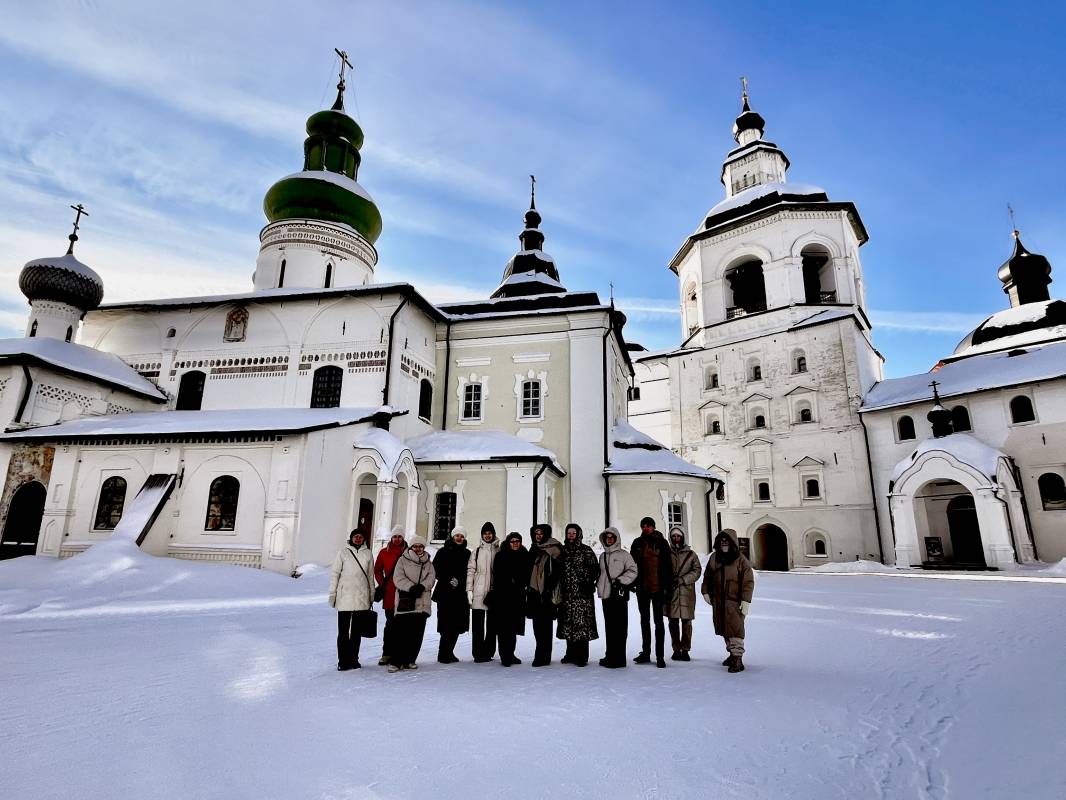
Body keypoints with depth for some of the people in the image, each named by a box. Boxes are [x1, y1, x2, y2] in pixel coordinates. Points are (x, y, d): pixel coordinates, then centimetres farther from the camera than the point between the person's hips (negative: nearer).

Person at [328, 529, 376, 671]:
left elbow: (370, 576, 12)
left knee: (357, 630, 9)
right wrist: (332, 593, -1)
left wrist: (371, 596, 12)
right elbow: (334, 573, 3)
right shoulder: (343, 552, 1)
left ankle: (353, 658, 18)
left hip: (362, 598, 2)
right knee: (343, 630, 0)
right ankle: (343, 660, 8)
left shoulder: (367, 553, 7)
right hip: (345, 596, -2)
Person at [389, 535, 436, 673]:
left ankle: (409, 660, 17)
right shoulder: (403, 560, 6)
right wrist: (411, 587, -19)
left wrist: (422, 586, -16)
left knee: (417, 634, 5)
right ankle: (395, 661, -1)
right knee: (402, 633, -8)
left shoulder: (428, 562, 16)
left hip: (422, 603, 4)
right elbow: (398, 578, -5)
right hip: (405, 602, -3)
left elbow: (431, 578, 4)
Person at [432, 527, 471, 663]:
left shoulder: (467, 554, 11)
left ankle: (448, 652, 18)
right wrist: (449, 579, -13)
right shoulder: (443, 552, 2)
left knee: (457, 624, 5)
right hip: (445, 593, -4)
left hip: (460, 594, 4)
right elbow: (435, 570, -3)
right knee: (448, 624, -8)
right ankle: (443, 655, 0)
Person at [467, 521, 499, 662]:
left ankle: (488, 652, 15)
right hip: (478, 591, 0)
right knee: (477, 623, -1)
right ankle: (478, 653, 3)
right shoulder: (477, 550, 8)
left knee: (492, 624, 6)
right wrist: (469, 589, -1)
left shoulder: (499, 550, 6)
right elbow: (470, 570, 6)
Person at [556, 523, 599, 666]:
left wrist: (589, 582, -10)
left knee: (581, 622, -6)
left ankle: (582, 656, 1)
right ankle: (571, 653, 20)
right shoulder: (562, 550, 12)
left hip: (582, 592, -4)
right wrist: (559, 586, 6)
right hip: (566, 592, 4)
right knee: (568, 623, 8)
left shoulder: (586, 550, 1)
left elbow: (595, 568, -1)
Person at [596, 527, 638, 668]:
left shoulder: (623, 554, -2)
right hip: (606, 595, 6)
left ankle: (618, 658, -3)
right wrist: (598, 583, 13)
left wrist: (621, 580, -15)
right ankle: (610, 655, 19)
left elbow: (633, 570, -8)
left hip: (619, 595, -6)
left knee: (619, 627, -6)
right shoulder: (602, 556, 17)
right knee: (609, 627, 11)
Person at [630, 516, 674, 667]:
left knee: (658, 622, 1)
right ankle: (645, 652, 23)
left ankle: (660, 656, 7)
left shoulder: (661, 543, -4)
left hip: (658, 588, -4)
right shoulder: (637, 543, 4)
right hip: (642, 588, 4)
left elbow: (668, 566, -4)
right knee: (644, 621, 13)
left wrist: (668, 587, -7)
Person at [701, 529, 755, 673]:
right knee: (724, 629, 13)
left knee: (735, 629, -8)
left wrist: (745, 601, -13)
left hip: (734, 601, -6)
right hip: (718, 601, 6)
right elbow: (707, 577, 17)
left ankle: (738, 658, -4)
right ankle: (732, 653, 27)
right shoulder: (714, 558, 7)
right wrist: (706, 592, 12)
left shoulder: (741, 560, -8)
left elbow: (748, 582, -10)